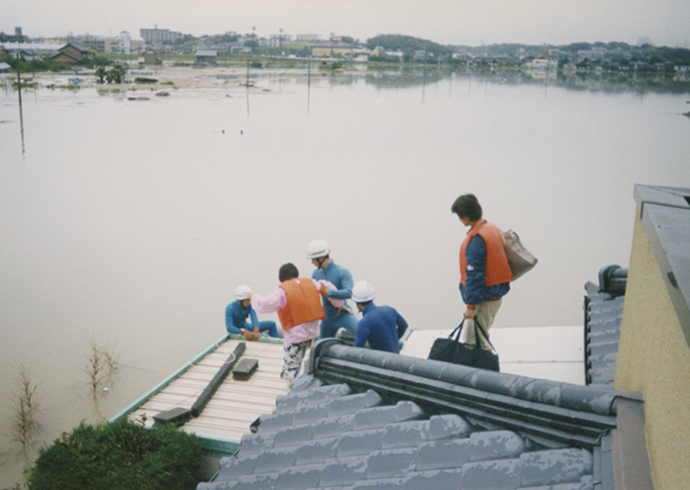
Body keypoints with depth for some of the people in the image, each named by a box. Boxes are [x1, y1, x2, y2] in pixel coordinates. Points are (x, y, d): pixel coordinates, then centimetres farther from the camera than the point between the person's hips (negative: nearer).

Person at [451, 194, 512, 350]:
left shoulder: (476, 240, -22)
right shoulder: (492, 228, 6)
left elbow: (475, 275, -22)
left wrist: (471, 305, -17)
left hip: (485, 299, -10)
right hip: (496, 293, 10)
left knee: (471, 342, -1)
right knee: (478, 337, 20)